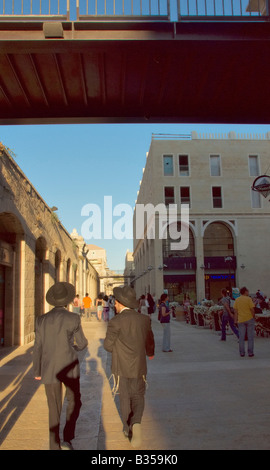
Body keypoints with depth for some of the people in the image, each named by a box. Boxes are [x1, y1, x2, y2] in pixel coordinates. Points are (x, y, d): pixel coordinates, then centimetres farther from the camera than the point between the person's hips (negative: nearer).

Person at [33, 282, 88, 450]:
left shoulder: (42, 319, -2)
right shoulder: (73, 318, -11)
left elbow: (38, 348, 2)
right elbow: (82, 343, -1)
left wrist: (37, 371, 16)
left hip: (49, 369, 3)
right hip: (70, 367, -2)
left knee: (54, 409, 16)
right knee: (74, 401, 20)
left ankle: (55, 446, 22)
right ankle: (67, 439, 9)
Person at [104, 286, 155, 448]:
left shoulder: (115, 321, -17)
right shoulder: (145, 319, -6)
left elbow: (108, 345, -10)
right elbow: (149, 341, 8)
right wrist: (150, 353, 29)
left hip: (120, 367, -2)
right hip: (139, 367, 2)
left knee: (125, 398, 18)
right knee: (138, 396, 16)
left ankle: (128, 429, 30)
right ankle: (136, 423, -8)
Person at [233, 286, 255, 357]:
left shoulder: (237, 300, 3)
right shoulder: (248, 299, -8)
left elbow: (236, 310, 4)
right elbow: (252, 309, -11)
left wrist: (236, 318, 10)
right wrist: (254, 317, 1)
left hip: (241, 320, 3)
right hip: (249, 319, -3)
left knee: (241, 337, 8)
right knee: (250, 337, 6)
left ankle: (242, 353, 10)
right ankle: (250, 352, 7)